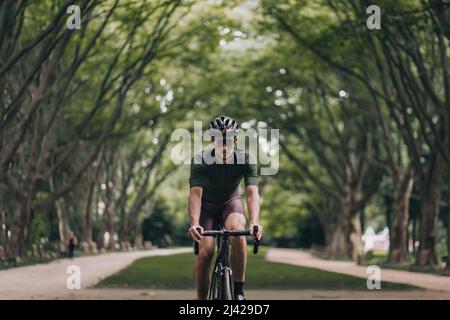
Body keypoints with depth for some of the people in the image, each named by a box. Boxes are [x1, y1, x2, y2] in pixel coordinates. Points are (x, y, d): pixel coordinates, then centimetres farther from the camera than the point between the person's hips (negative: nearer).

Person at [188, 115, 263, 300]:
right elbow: (195, 194, -36)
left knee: (237, 231, -33)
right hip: (207, 205, 0)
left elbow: (252, 193, -34)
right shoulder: (200, 160, -26)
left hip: (231, 202, 0)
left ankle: (239, 290, -22)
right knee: (205, 252, -19)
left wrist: (255, 223, -52)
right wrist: (194, 224, -54)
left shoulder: (246, 160, -23)